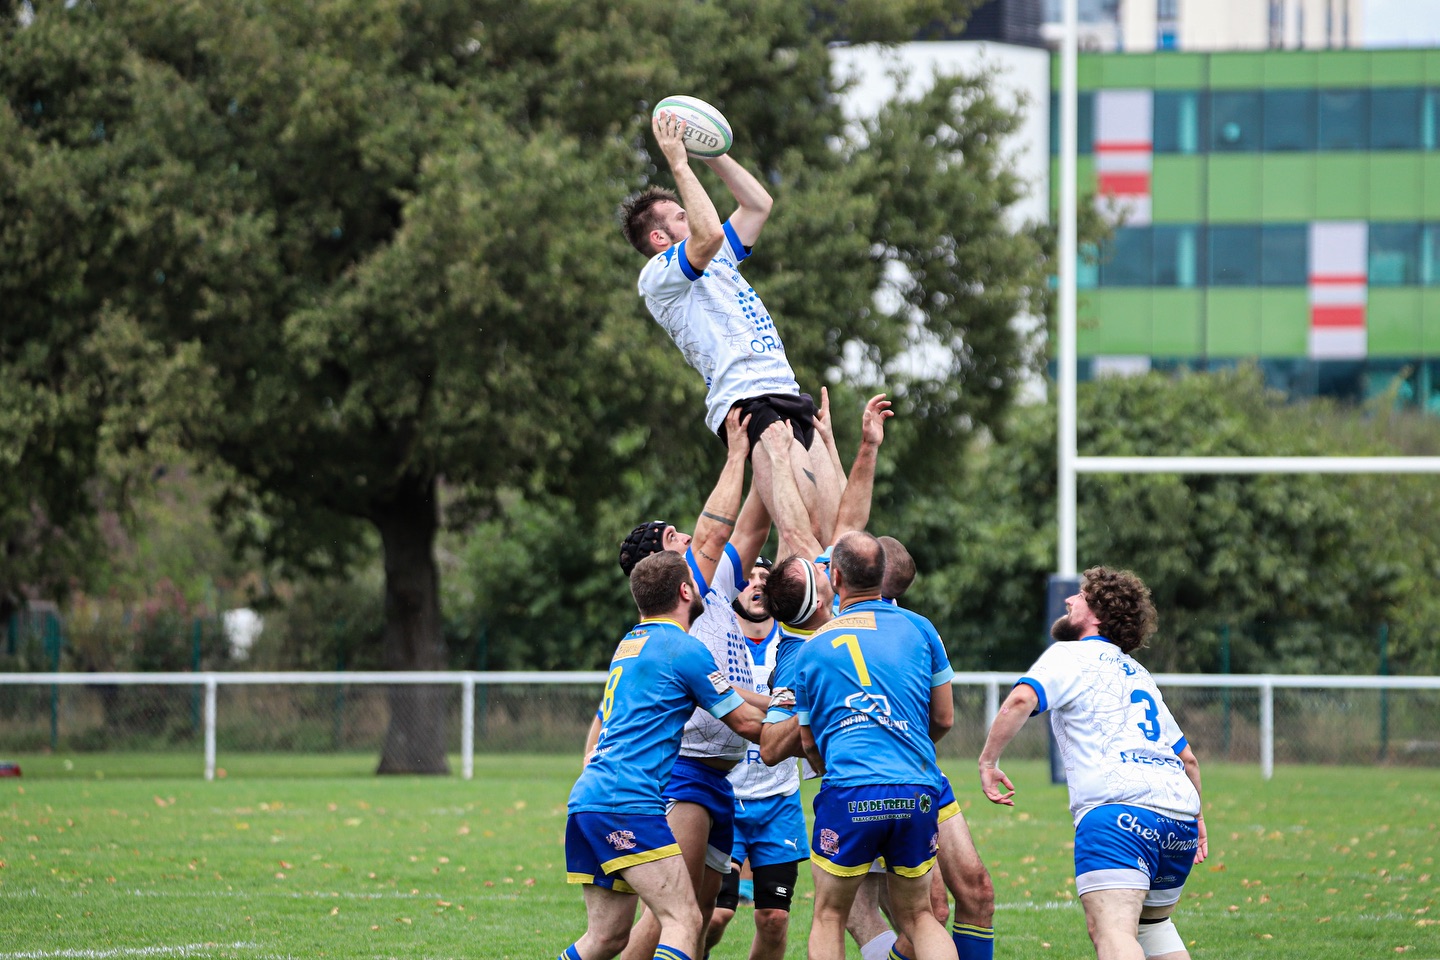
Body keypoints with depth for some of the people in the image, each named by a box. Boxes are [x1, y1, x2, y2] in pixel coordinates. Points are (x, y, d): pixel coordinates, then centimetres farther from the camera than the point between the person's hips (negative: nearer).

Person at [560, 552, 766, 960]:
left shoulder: (630, 644, 22)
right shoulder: (683, 648, -3)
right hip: (627, 803, -9)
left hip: (586, 800, 9)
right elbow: (745, 722, 3)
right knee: (684, 922, -14)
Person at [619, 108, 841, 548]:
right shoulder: (659, 274, 1)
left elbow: (759, 204, 34)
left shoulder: (718, 260, 28)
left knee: (837, 535, -4)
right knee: (805, 532, -23)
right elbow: (708, 233, -18)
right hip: (749, 399, -9)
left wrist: (711, 153, 25)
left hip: (787, 395, 9)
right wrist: (677, 163, -10)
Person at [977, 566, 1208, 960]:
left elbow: (1021, 700, -10)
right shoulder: (1139, 674, 31)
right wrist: (1196, 816, 50)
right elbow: (1187, 757, 37)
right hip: (1179, 816, 8)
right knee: (1152, 922, 27)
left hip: (1118, 809, -8)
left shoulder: (1069, 656, 10)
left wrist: (988, 760, 0)